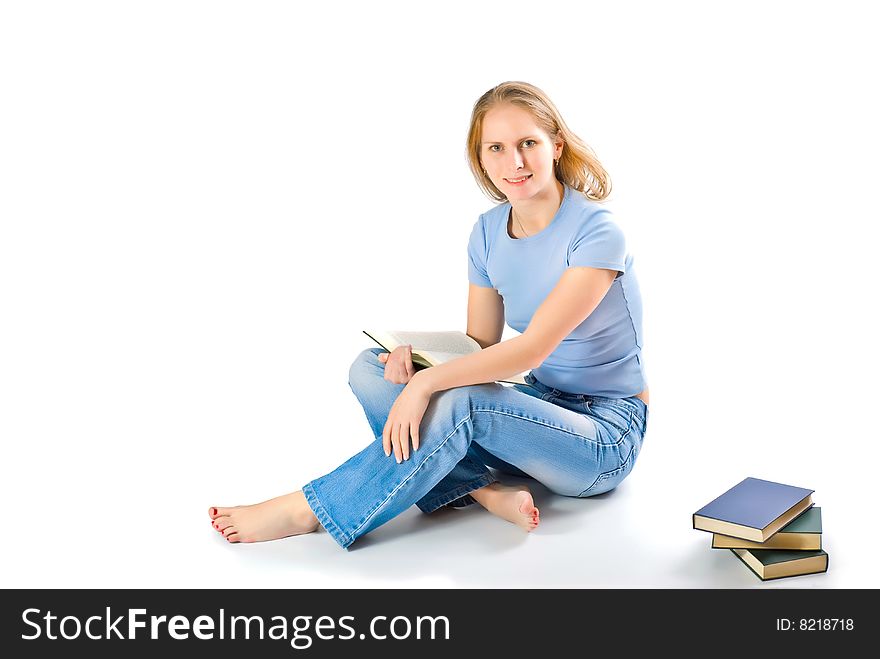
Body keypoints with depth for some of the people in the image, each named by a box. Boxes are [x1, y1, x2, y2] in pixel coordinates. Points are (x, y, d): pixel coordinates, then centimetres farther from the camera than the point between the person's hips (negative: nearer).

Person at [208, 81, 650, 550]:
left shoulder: (596, 233, -19)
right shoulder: (488, 232, 2)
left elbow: (532, 349, -25)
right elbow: (480, 344, 5)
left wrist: (426, 382, -32)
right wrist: (415, 356, -15)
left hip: (607, 436, -6)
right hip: (536, 409, 7)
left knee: (461, 401, -35)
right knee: (370, 367, -8)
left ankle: (309, 510, -22)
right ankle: (483, 491, -24)